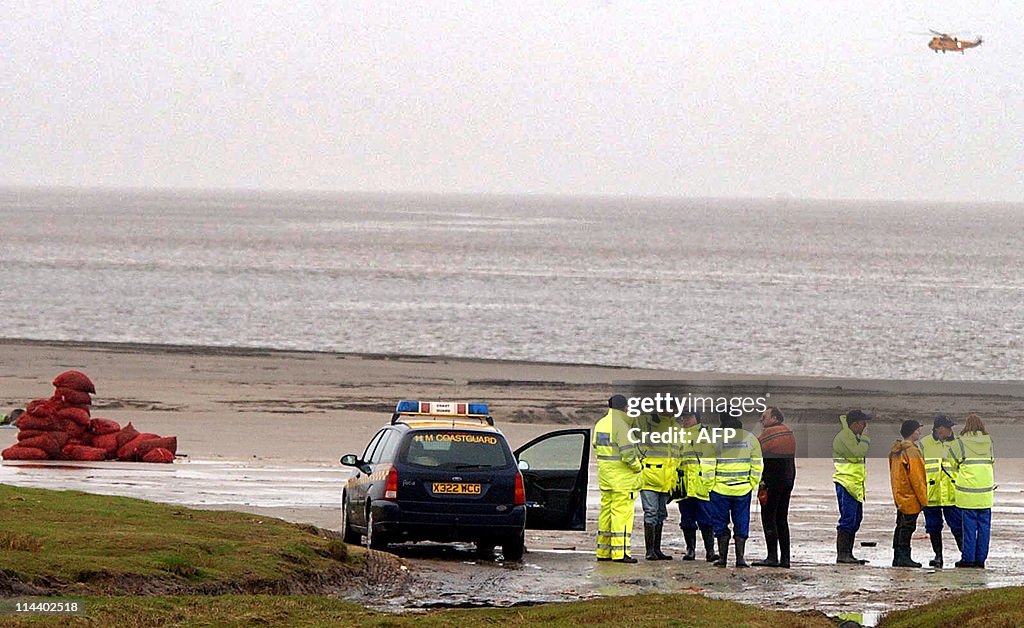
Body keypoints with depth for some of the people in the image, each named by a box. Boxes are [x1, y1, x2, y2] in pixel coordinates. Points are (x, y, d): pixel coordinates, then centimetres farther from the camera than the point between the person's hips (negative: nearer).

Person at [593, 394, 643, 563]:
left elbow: (596, 447, 20)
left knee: (606, 511, 13)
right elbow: (627, 452, -20)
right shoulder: (621, 425, -16)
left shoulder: (600, 424, 12)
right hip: (622, 476, -9)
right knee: (622, 512, -6)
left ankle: (603, 551, 16)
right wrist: (637, 466, -6)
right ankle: (620, 552, -9)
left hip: (605, 473, 9)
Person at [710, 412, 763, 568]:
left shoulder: (716, 439, -7)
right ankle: (740, 557, 3)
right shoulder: (750, 438, 2)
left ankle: (722, 557, 6)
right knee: (741, 525, 8)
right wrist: (753, 484, 10)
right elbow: (757, 465, 3)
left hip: (720, 489, -2)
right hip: (743, 490, 2)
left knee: (721, 524, 8)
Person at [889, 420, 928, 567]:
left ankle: (897, 557, 16)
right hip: (910, 497, -9)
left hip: (900, 496, 9)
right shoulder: (911, 451, -17)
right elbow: (916, 477, -18)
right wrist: (923, 499, -13)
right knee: (907, 526, -6)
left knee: (901, 526, 13)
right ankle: (904, 557, -7)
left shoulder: (896, 450, 12)